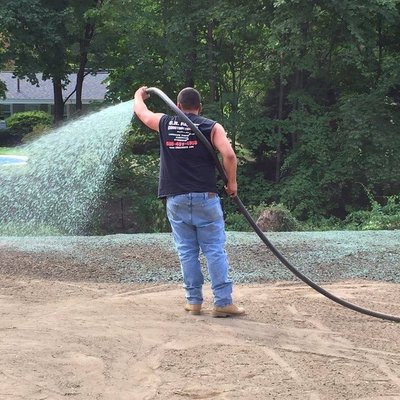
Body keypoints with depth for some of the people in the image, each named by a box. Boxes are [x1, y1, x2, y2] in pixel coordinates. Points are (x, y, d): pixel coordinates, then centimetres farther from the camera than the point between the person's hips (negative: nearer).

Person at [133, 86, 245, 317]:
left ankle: (194, 301, 11)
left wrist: (139, 95, 48)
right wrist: (232, 182, 0)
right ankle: (223, 302, -2)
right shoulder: (212, 127, 1)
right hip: (205, 198, -2)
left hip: (176, 199, 2)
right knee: (215, 250, 0)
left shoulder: (164, 124, 8)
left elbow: (141, 111, 27)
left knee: (187, 251, 9)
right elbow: (229, 155, -14)